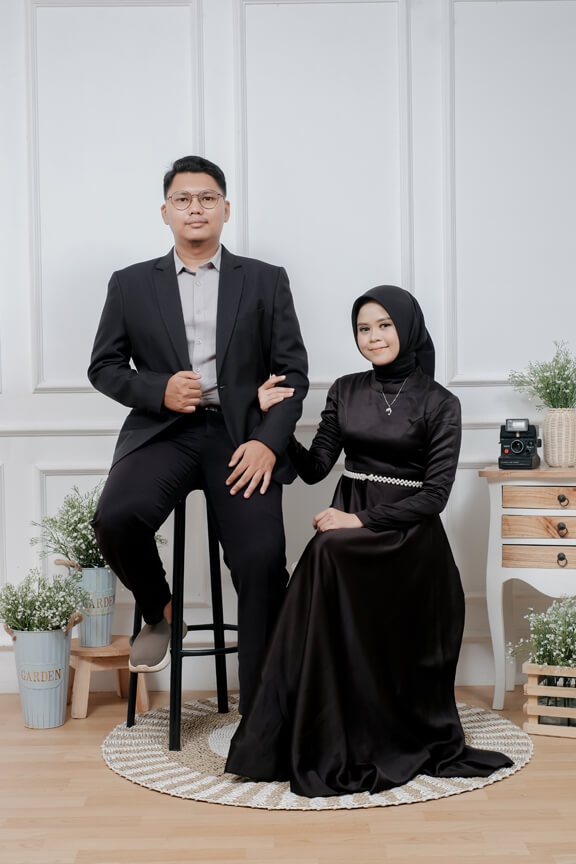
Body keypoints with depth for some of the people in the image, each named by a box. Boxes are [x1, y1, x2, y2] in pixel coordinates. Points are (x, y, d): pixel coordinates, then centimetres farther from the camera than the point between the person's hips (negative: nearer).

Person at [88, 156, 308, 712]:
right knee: (115, 519, -28)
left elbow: (292, 371, 7)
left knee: (262, 561, -20)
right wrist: (159, 390, -7)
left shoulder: (266, 281, 13)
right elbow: (104, 367, 14)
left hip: (242, 436, 0)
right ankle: (159, 613, 5)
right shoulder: (131, 285, 14)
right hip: (163, 431, 1)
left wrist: (268, 443, -9)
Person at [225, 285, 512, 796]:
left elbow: (435, 494, -8)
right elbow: (315, 467, 8)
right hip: (348, 524, 4)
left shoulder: (439, 404, -2)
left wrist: (363, 520, -15)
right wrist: (276, 418, -4)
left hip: (408, 536, -4)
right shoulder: (346, 392, 11)